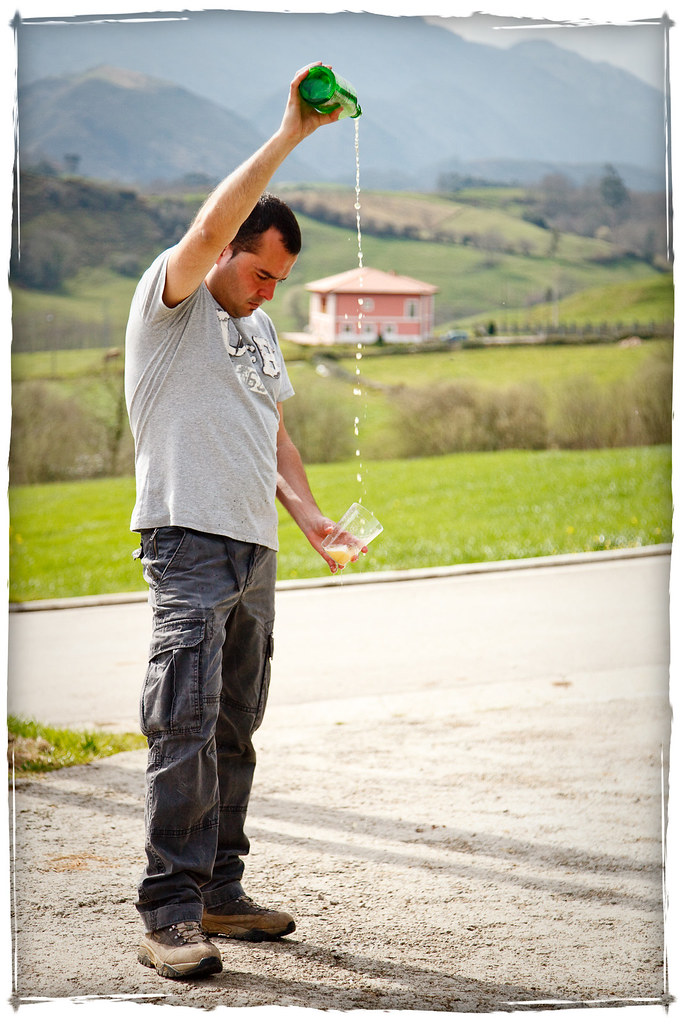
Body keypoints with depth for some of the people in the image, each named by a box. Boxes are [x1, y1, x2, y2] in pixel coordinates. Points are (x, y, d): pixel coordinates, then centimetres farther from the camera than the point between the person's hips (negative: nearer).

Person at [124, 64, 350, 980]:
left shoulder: (259, 331, 21)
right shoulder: (170, 302, -2)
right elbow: (212, 224, -20)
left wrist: (305, 509, 8)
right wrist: (291, 133, -18)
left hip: (255, 545, 8)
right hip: (187, 536, -8)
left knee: (235, 728, 9)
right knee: (186, 721, -15)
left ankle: (219, 893, 16)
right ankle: (169, 912, -14)